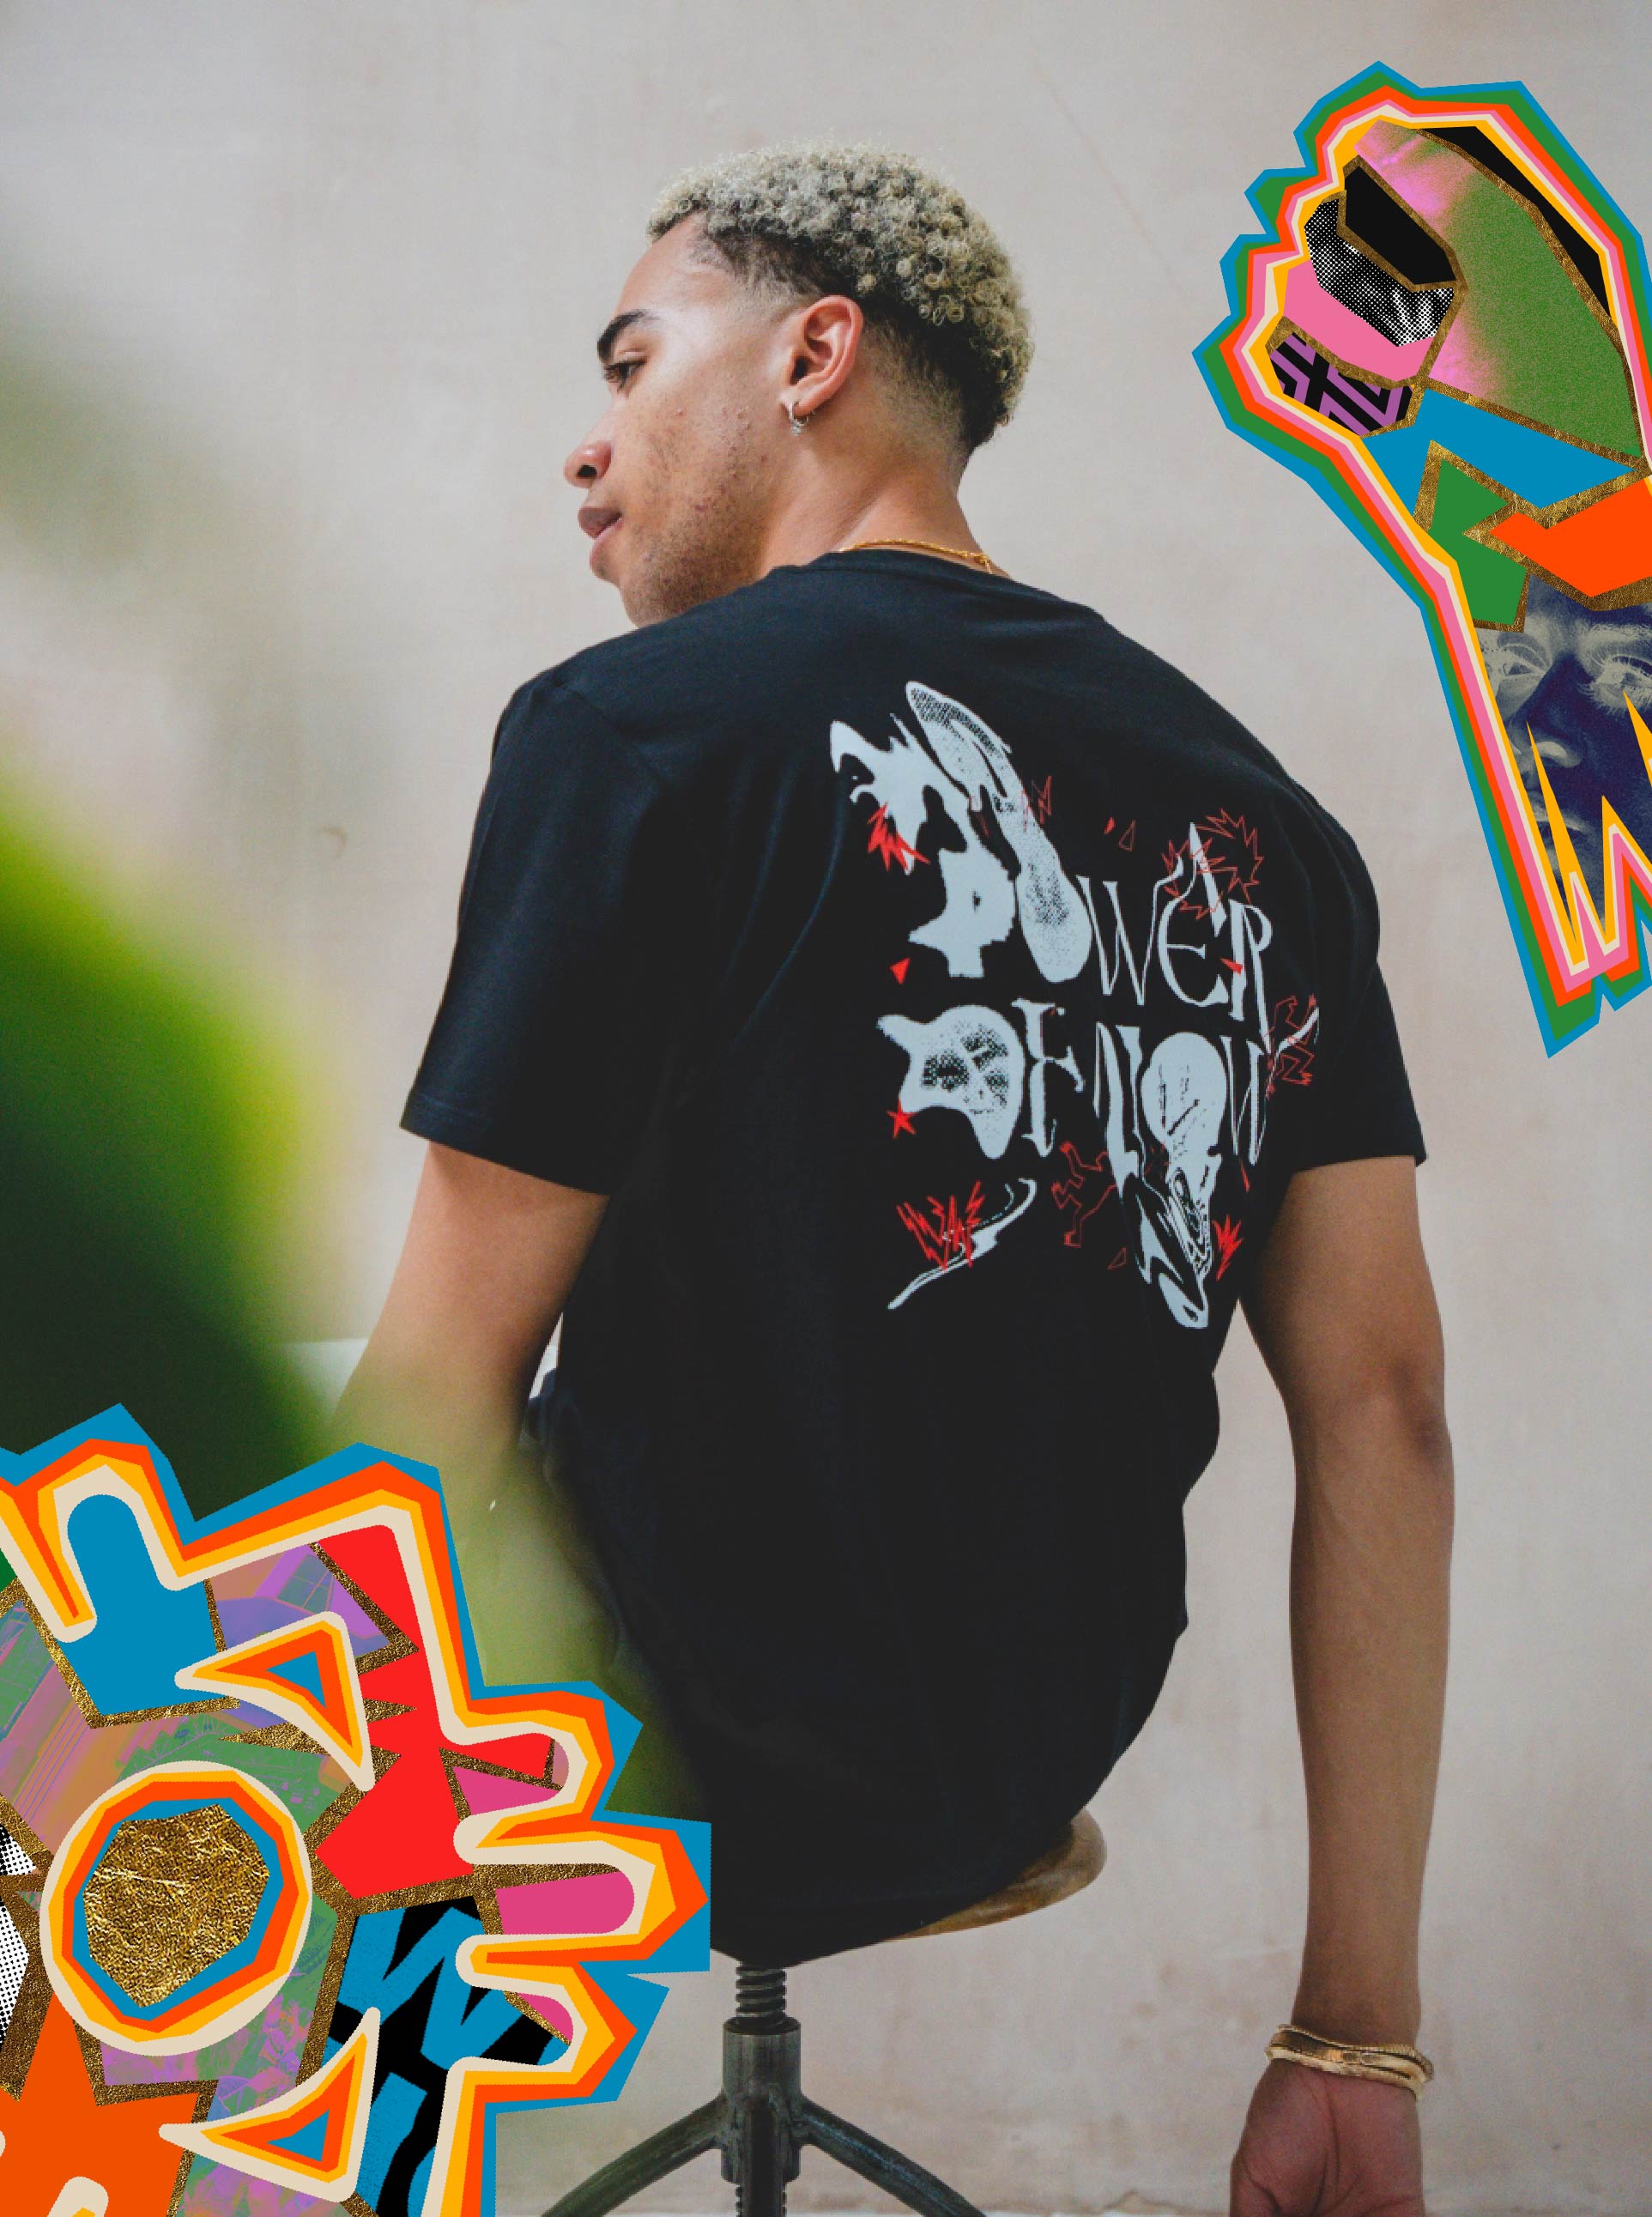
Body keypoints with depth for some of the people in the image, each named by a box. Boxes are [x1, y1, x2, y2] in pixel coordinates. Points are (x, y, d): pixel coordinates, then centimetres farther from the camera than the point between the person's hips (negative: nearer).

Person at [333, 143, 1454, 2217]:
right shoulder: (1253, 804, 4)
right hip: (1036, 1765, 7)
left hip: (686, 1767, -7)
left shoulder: (633, 727, -14)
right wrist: (1355, 2039, 6)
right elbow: (1383, 1403, 1)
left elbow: (434, 1416, -15)